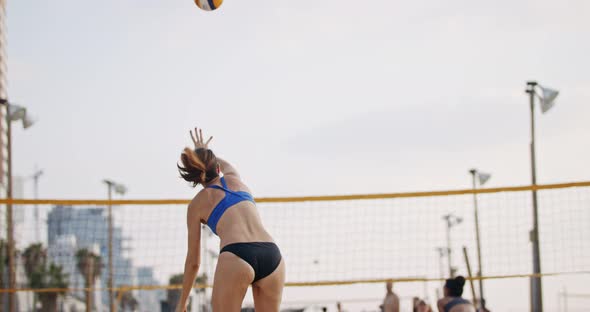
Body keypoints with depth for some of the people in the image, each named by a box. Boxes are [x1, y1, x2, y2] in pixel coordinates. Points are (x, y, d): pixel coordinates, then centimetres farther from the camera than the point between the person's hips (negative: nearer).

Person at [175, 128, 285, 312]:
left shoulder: (197, 204, 17)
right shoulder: (234, 178, 26)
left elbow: (193, 261, 19)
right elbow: (225, 165, 55)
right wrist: (204, 151, 75)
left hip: (235, 257, -4)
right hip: (272, 255, 4)